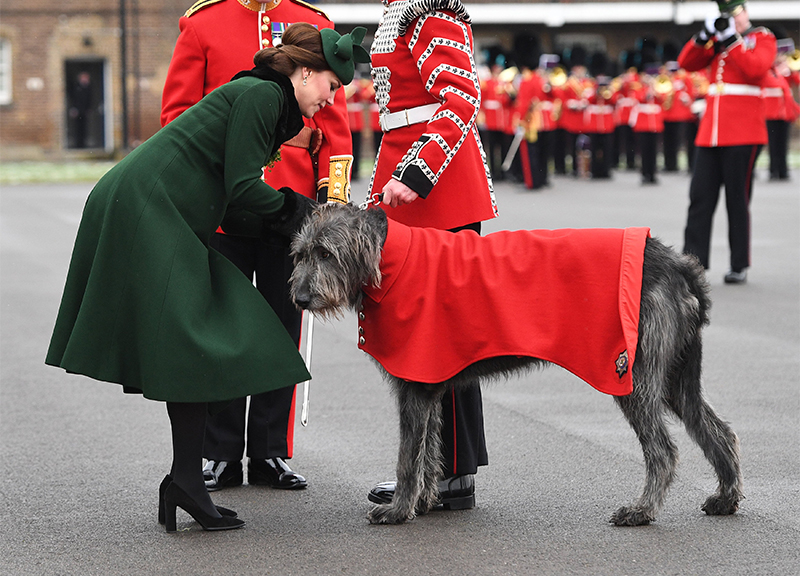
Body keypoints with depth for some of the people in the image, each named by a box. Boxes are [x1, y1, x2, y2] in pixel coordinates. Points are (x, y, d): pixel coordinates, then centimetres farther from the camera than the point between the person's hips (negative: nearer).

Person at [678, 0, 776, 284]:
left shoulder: (762, 38, 2)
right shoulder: (718, 41, 17)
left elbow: (757, 67, -17)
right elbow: (686, 63, 7)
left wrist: (730, 39, -18)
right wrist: (704, 36, -5)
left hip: (743, 134, -5)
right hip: (710, 133, 5)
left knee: (737, 199, 0)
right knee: (700, 197, -1)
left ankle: (739, 266, 7)